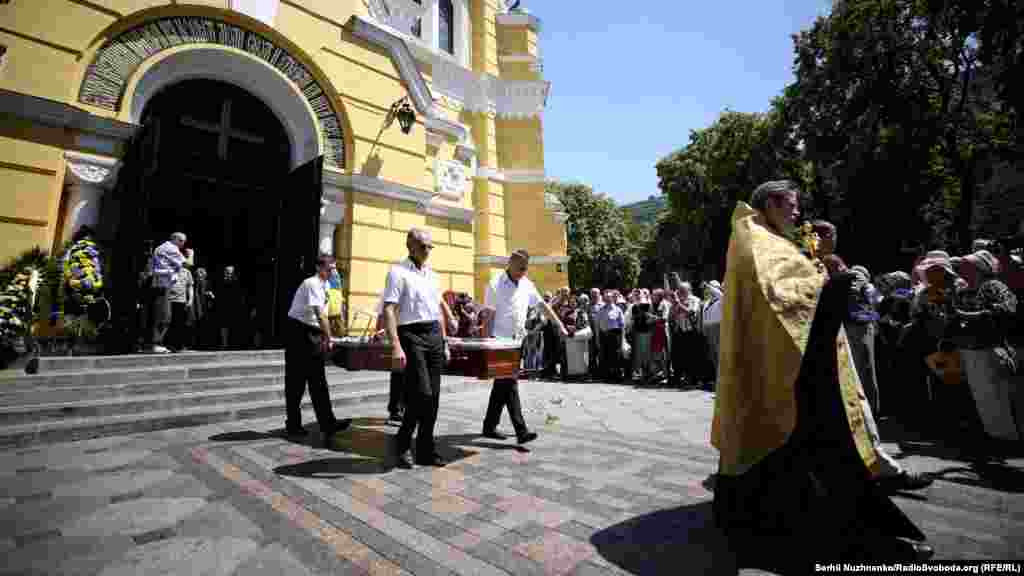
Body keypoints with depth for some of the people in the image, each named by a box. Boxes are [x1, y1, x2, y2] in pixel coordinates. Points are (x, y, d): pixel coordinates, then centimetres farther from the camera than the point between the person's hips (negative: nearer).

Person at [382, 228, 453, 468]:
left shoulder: (432, 275, 17)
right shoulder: (398, 272, -5)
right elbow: (388, 310, -14)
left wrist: (445, 342, 17)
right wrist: (396, 347, -23)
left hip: (434, 336, 7)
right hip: (412, 336, -7)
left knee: (433, 396, 7)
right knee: (421, 394, -10)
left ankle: (426, 450, 20)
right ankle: (402, 444, 14)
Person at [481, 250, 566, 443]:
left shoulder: (527, 284, 7)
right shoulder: (495, 285, -10)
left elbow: (543, 305, 12)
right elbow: (489, 317, -10)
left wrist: (559, 325, 9)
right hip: (500, 340, -6)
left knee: (502, 385, 14)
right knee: (509, 384, -8)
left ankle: (489, 426, 26)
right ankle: (521, 430, -5)